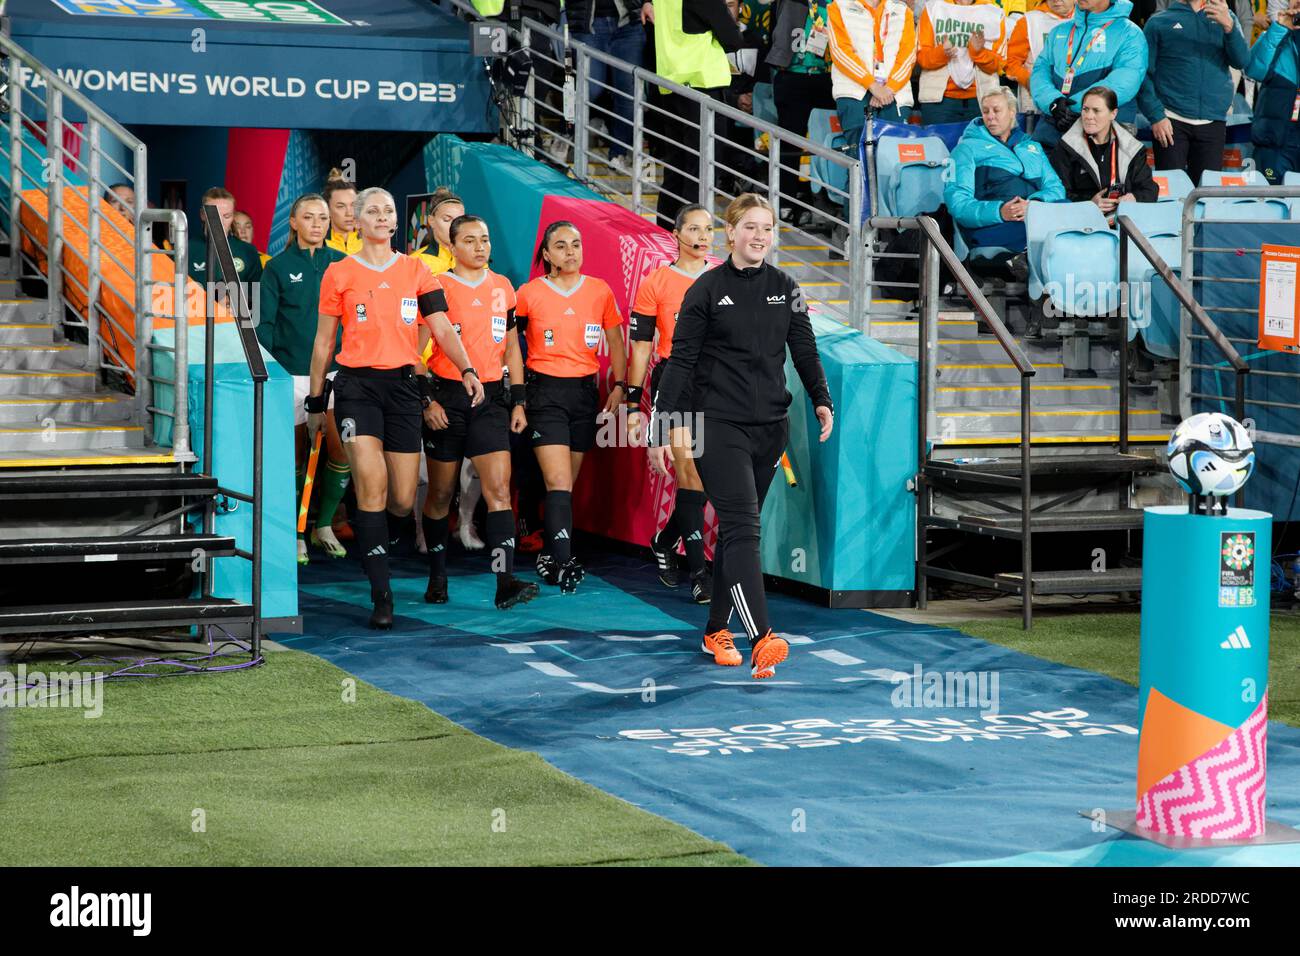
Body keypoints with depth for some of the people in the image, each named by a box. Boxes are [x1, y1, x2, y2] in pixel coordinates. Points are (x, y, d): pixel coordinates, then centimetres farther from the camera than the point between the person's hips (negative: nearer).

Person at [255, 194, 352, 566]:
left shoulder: (342, 264, 7)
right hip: (292, 374, -1)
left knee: (342, 452, -8)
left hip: (336, 371, 2)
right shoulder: (278, 267, 2)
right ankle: (295, 534, 15)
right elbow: (265, 324, 1)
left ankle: (323, 525, 10)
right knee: (295, 456, 4)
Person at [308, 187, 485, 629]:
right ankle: (381, 596, -15)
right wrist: (316, 401, 8)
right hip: (358, 384, -2)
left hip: (403, 384, 3)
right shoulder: (339, 273, 6)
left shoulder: (416, 270, 11)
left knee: (403, 499, 0)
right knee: (372, 485, -17)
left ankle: (373, 551, 34)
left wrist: (466, 369, -14)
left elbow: (442, 327, 3)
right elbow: (324, 341, 10)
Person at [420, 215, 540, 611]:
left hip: (491, 399, 3)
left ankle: (505, 583, -18)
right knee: (440, 493, 7)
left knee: (499, 488, -10)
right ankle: (437, 578, 21)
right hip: (447, 398, -2)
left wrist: (518, 401, 11)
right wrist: (426, 400, -11)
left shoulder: (503, 288, 10)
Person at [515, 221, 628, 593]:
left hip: (585, 392, 3)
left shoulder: (600, 291, 6)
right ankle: (562, 562, -19)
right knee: (559, 482, -14)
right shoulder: (529, 293, -1)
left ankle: (550, 556, 19)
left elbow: (615, 344, 13)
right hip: (545, 392, -3)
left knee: (567, 482, 7)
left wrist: (620, 385, 2)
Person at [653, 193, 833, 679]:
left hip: (770, 425, 5)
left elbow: (804, 349, 15)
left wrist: (821, 399, 4)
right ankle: (761, 640, -28)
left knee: (738, 528, 12)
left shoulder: (786, 288, 10)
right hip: (718, 424, -5)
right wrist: (673, 416, -11)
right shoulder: (706, 289, -3)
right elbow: (682, 357, -4)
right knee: (742, 525, -16)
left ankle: (716, 630, 24)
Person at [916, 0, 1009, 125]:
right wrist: (941, 53, -20)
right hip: (939, 97, 0)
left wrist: (978, 52, -17)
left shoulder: (995, 13, 4)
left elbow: (998, 64, 2)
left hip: (982, 98, 0)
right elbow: (921, 56, 0)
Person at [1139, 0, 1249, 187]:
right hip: (1172, 122, -2)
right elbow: (1144, 73, 2)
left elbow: (1242, 61, -1)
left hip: (1214, 121, 2)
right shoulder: (1159, 22, 6)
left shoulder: (1225, 18, 12)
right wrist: (1156, 116, -9)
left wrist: (1228, 25, -18)